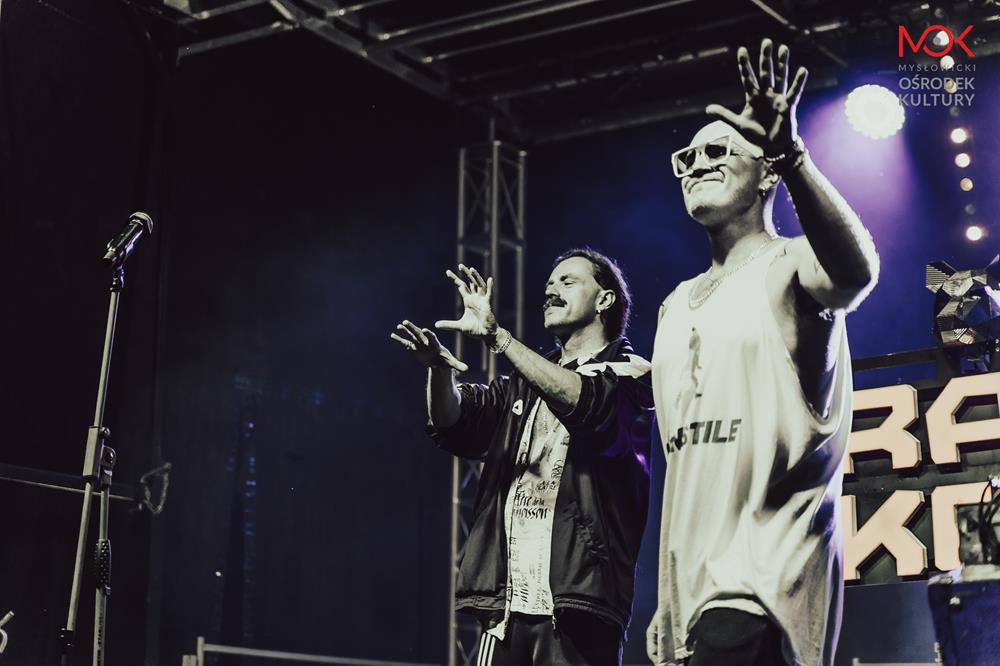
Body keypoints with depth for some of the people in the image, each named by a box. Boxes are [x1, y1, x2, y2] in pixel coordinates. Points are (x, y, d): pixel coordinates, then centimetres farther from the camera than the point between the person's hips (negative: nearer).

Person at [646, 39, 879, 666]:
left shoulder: (790, 266, 0)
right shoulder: (677, 305, 21)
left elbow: (856, 271, -27)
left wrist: (790, 156, -41)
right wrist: (666, 599, 18)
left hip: (765, 574, -7)